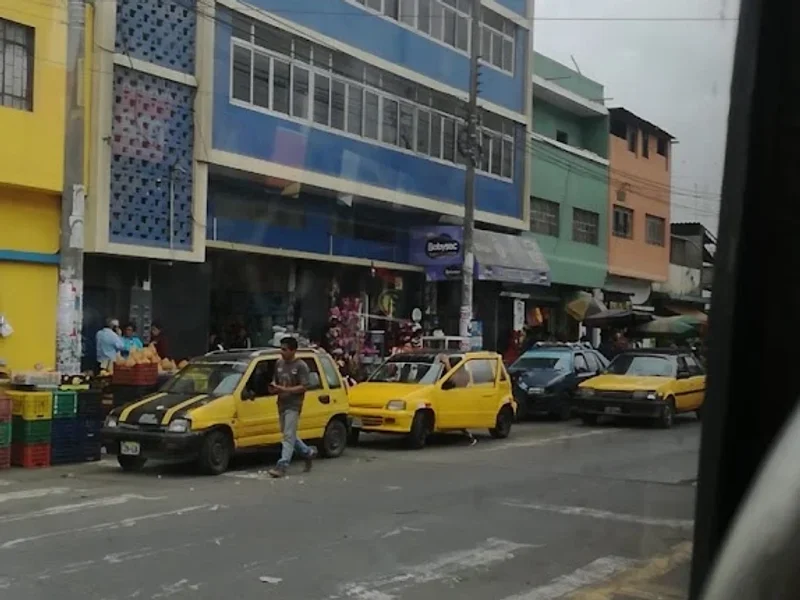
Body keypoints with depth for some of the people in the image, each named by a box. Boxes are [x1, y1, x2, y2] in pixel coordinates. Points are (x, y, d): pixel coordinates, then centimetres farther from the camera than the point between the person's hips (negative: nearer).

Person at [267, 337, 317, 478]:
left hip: (293, 405, -8)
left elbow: (303, 387, -16)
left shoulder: (301, 366, -12)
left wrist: (285, 389, -24)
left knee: (288, 435, -8)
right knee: (288, 434, 16)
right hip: (281, 404, 8)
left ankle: (282, 465, -10)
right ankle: (308, 452, 33)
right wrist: (274, 387, -4)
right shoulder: (279, 363, 8)